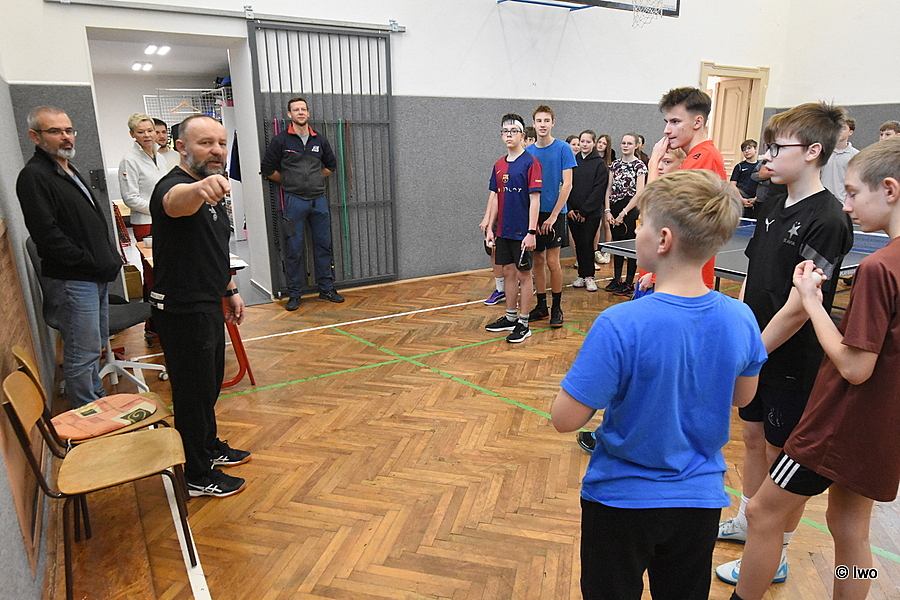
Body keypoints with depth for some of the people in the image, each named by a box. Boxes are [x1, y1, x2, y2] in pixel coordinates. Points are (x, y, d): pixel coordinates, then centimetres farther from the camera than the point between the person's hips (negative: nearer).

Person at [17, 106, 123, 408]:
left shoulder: (70, 171, 17)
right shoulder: (34, 176, -13)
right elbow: (47, 234, -20)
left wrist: (110, 257, 10)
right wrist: (93, 264, -17)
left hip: (96, 276, 10)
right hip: (72, 281, -10)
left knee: (96, 345, 19)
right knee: (82, 354, -2)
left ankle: (99, 402, 33)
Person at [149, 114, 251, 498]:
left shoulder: (212, 191, 10)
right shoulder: (176, 186, -21)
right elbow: (176, 202, -48)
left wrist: (230, 290, 19)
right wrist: (199, 188, -69)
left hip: (208, 306, 9)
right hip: (183, 311, -9)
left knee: (210, 384, 23)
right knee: (194, 391, 4)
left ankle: (211, 448, 43)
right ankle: (198, 477, 21)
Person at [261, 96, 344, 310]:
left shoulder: (319, 140, 9)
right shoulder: (281, 140, -1)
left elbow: (331, 165, 22)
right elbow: (268, 169, 2)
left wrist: (314, 179, 13)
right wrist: (289, 182, 5)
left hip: (319, 199, 3)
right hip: (294, 201, -3)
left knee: (323, 245, 7)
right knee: (294, 249, 0)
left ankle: (326, 288, 18)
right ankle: (294, 294, 9)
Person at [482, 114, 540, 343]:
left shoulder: (531, 163, -9)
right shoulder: (499, 165, 10)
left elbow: (534, 199, -14)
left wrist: (531, 232, -19)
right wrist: (489, 227, 10)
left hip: (522, 231, -6)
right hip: (502, 230, 6)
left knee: (523, 274, 2)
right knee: (508, 272, 14)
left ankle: (523, 324, 11)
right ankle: (510, 317, 27)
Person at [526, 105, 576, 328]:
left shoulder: (563, 149, -4)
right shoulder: (528, 152, 7)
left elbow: (567, 185, -8)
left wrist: (553, 215, -13)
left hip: (554, 213, -4)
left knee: (552, 262, -2)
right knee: (538, 261, 9)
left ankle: (557, 308, 13)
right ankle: (541, 306, 20)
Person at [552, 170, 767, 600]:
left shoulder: (620, 325, -29)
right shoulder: (740, 319, -13)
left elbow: (565, 418, -24)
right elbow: (742, 397, 5)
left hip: (621, 498, -4)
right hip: (700, 500, 4)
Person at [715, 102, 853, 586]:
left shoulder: (826, 220, -20)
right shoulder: (774, 209, 6)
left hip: (791, 361, -7)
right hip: (756, 353, 8)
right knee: (754, 441, 21)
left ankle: (774, 557, 26)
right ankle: (746, 522, 41)